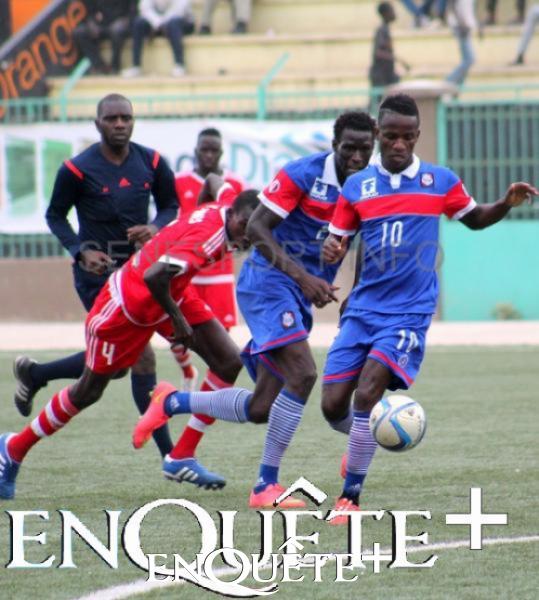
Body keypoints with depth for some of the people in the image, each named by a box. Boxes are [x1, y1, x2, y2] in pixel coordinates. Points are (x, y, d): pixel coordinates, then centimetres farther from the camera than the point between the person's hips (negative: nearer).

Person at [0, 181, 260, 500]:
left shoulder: (229, 203, -11)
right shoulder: (208, 237, -36)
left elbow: (223, 186, 15)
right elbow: (154, 276, -45)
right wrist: (178, 318, -29)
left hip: (171, 294, 8)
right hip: (131, 303, -8)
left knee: (228, 362, -5)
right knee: (88, 392, 8)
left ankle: (181, 459, 5)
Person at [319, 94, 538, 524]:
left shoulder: (441, 181, 2)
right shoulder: (357, 187, 5)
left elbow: (474, 219, 19)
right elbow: (336, 242, 10)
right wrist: (331, 251, -15)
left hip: (410, 311, -3)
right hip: (363, 308, 3)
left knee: (367, 394, -20)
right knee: (333, 405, -3)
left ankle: (350, 496, -9)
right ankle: (362, 439, 34)